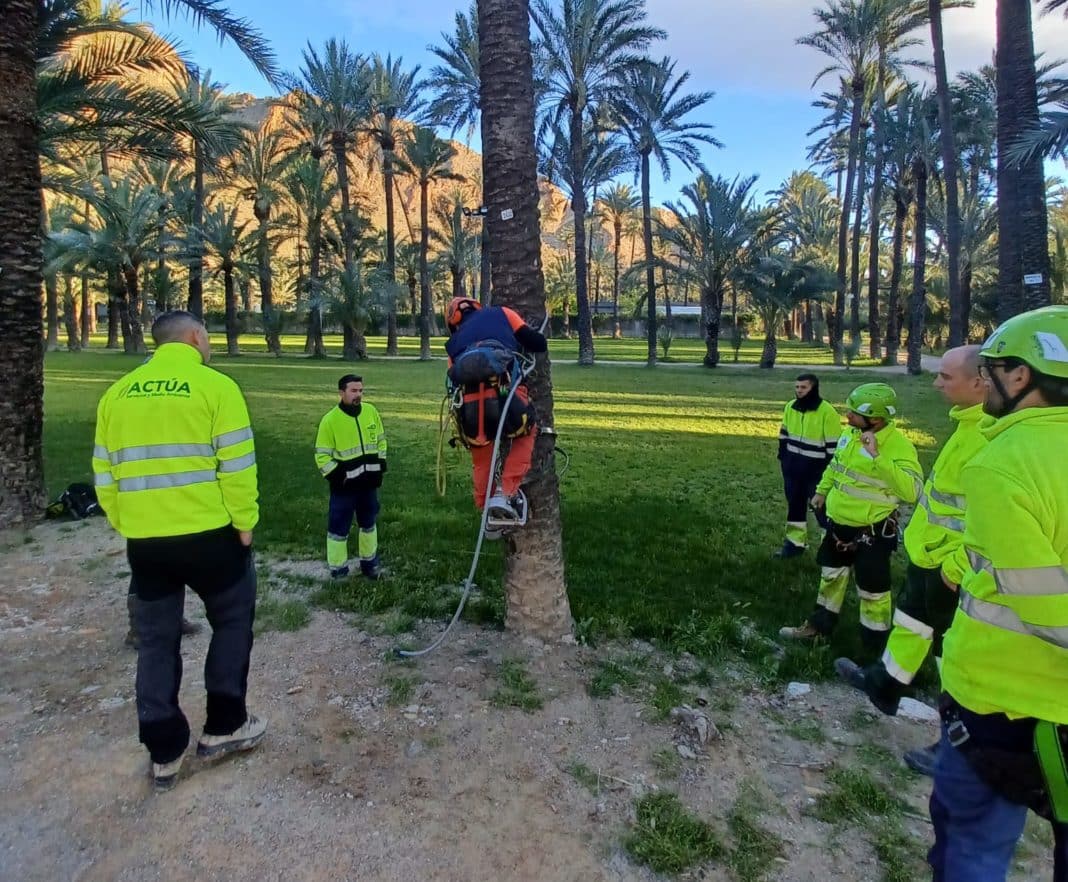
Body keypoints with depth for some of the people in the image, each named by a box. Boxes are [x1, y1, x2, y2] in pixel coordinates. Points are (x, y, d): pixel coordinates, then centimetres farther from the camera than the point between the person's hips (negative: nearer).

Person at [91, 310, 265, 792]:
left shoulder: (117, 393, 8)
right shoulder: (215, 386, -8)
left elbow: (105, 474, 10)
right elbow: (236, 466, -13)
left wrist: (125, 525, 19)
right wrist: (244, 523, -3)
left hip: (143, 540, 5)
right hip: (209, 534, -4)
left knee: (157, 639, 15)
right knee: (232, 621, 16)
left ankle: (164, 752, 21)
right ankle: (224, 727, 21)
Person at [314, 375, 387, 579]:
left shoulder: (371, 411, 0)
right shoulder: (330, 419, -14)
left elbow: (380, 440, 12)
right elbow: (322, 455, -10)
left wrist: (380, 467, 7)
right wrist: (337, 477, -16)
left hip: (368, 482, 5)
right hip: (344, 485, -5)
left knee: (369, 523, 19)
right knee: (339, 528, 3)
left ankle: (369, 562, 37)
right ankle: (338, 571, 17)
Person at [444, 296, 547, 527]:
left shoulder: (454, 343, 30)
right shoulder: (501, 314, 22)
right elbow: (538, 344, 15)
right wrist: (538, 343, 38)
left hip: (469, 405, 3)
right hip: (502, 395, -3)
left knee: (481, 462, 25)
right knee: (526, 433, 26)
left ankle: (488, 514, 31)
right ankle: (506, 494, 11)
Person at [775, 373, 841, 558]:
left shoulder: (827, 412, -17)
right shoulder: (790, 407, 3)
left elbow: (834, 445, -14)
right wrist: (783, 458, 12)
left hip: (816, 469, -6)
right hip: (793, 467, 6)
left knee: (821, 507, -1)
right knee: (794, 505, 14)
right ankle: (795, 542, 26)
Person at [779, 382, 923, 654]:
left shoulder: (899, 446, -23)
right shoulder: (850, 434, 1)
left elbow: (911, 491, -35)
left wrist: (878, 457, -38)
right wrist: (822, 490, 20)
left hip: (872, 532, -7)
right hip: (839, 523, 7)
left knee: (872, 591, 6)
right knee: (831, 577, 22)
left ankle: (876, 647, 24)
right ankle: (819, 626, 39)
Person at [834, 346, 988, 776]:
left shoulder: (992, 436, -28)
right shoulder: (973, 422, 4)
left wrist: (956, 565, -24)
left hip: (951, 564, -10)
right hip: (931, 552, 10)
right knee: (912, 620, 24)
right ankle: (884, 684, 43)